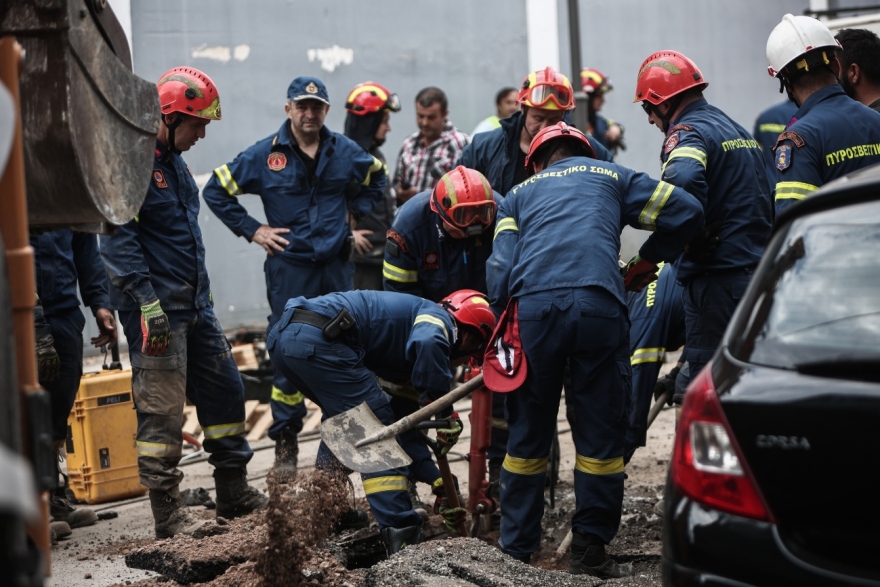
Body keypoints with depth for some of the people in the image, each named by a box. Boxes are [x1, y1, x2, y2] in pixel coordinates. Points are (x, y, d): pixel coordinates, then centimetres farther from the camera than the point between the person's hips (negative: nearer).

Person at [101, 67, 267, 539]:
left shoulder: (173, 160, 15)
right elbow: (117, 238, -21)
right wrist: (148, 303, -24)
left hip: (194, 305, 10)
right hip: (157, 311, -9)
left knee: (225, 391, 12)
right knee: (162, 411, -4)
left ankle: (234, 494, 23)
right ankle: (167, 513, 5)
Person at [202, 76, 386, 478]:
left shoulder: (344, 152, 6)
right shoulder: (265, 155, -3)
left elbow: (376, 177, 26)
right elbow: (215, 191, 3)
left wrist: (356, 211, 11)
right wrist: (252, 230, -2)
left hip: (337, 266, 3)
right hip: (289, 268, -3)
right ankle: (285, 444, 7)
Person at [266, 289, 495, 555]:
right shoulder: (437, 317, 8)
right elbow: (427, 344, -19)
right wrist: (447, 414, -11)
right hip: (318, 340, -10)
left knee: (344, 420, 30)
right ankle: (401, 535, -7)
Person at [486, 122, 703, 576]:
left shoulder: (519, 194, 29)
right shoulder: (613, 177, 28)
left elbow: (500, 267, 12)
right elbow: (685, 211, 16)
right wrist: (647, 260, 28)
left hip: (532, 306, 1)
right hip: (599, 303, -1)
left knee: (528, 434, 11)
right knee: (600, 432, 8)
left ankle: (515, 551, 17)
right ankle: (589, 550, 11)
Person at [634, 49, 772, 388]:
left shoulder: (686, 133, -10)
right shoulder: (739, 130, 20)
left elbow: (683, 182, -32)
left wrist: (694, 240, -20)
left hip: (716, 278, -9)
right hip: (761, 272, 9)